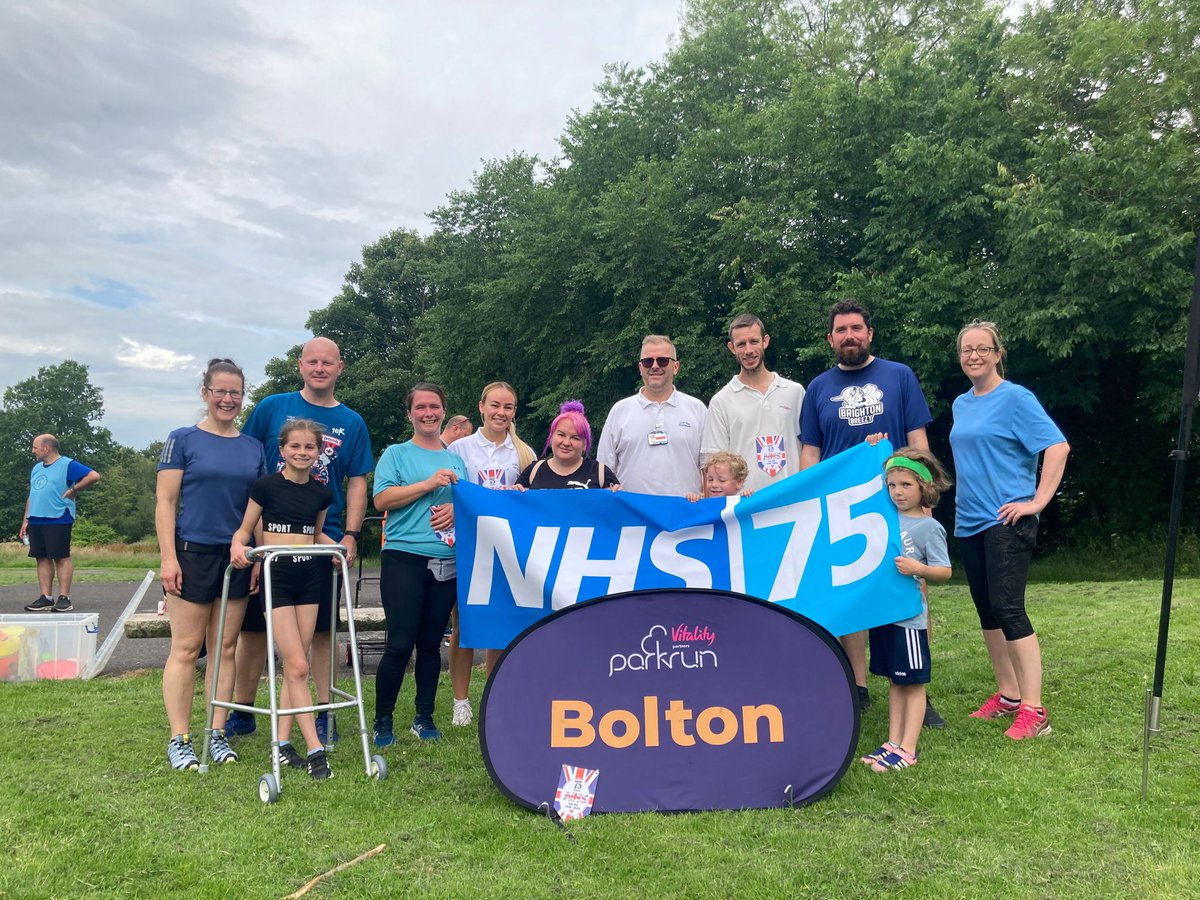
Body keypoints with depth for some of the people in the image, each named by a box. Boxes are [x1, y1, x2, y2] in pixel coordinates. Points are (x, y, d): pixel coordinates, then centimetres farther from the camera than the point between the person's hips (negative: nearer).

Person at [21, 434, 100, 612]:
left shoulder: (67, 465, -5)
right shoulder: (36, 468, 19)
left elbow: (94, 476, -16)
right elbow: (31, 496, 23)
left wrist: (73, 489, -11)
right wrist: (26, 520, 17)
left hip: (58, 519, -7)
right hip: (36, 521, 7)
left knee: (61, 557, -5)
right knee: (42, 558, 7)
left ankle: (64, 598, -2)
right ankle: (46, 598, 11)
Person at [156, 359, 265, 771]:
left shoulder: (253, 447, 11)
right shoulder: (183, 440, 0)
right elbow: (165, 501, -4)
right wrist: (168, 558, -11)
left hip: (238, 557, 4)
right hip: (192, 554, -4)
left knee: (225, 648, 8)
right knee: (186, 648, 0)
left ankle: (217, 734, 16)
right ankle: (179, 740, 9)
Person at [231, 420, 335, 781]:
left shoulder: (321, 493, 7)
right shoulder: (267, 486, -5)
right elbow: (246, 528, 2)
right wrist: (239, 545, -18)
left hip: (308, 578, 5)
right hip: (275, 577, -4)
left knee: (294, 666, 7)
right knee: (298, 666, -9)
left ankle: (282, 743, 16)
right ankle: (315, 750, -5)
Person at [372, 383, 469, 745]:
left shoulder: (456, 460, 16)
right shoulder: (396, 454, 3)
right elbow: (381, 499, -9)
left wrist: (457, 508, -7)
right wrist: (429, 484, -15)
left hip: (447, 563, 4)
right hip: (404, 559, -4)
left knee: (431, 643, 10)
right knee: (400, 644, -6)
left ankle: (424, 717, 22)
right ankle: (382, 720, 10)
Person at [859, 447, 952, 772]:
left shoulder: (929, 527, -9)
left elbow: (944, 571, -10)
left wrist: (919, 569, -28)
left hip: (910, 615, -6)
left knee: (913, 683, 3)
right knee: (895, 682, 14)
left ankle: (908, 749, 7)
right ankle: (893, 743, 21)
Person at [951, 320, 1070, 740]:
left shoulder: (1015, 398, -7)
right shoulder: (960, 404, 14)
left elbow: (1057, 446, -14)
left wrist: (1037, 501, -17)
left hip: (1005, 521, -7)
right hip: (968, 521, 7)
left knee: (1008, 608, -12)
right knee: (987, 610, 11)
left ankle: (1033, 709, -5)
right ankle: (1008, 695, 24)